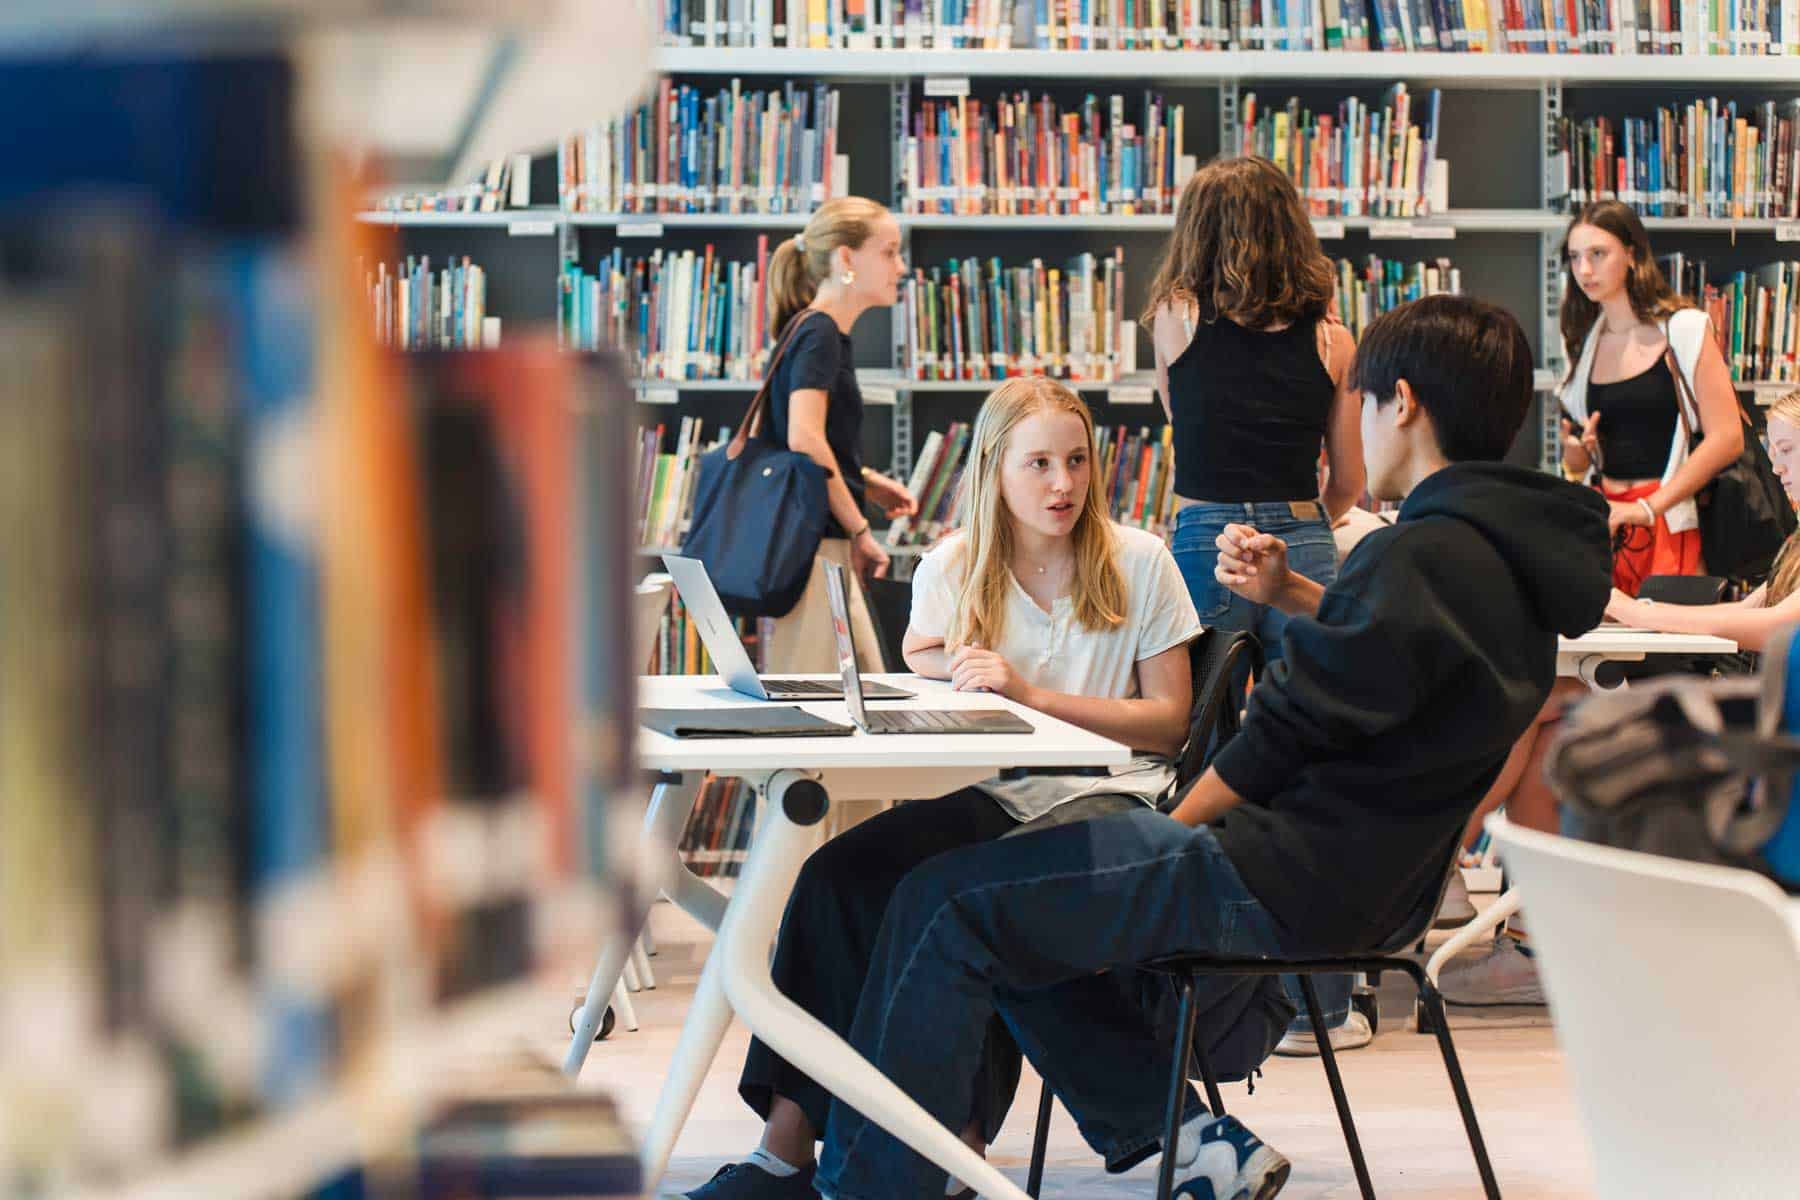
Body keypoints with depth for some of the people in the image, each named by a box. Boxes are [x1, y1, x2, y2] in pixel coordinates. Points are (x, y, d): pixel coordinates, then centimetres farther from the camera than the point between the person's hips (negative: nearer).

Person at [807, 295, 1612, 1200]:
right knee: (1009, 909, 18)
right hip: (1367, 876, 11)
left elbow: (1292, 728, -17)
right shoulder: (1508, 547, 10)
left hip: (1287, 883, -11)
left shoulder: (1423, 553, -20)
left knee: (944, 905, -8)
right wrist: (1289, 594, 16)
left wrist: (1167, 839, -5)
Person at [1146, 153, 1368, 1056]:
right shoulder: (1330, 341, 4)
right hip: (1303, 552, 1)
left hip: (1203, 547, -1)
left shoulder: (1177, 321, 1)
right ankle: (1316, 1004, 9)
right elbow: (1348, 484, 12)